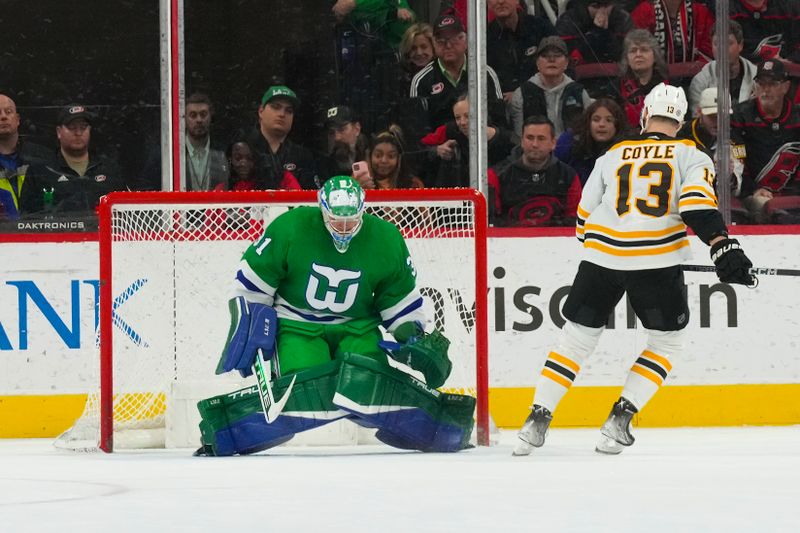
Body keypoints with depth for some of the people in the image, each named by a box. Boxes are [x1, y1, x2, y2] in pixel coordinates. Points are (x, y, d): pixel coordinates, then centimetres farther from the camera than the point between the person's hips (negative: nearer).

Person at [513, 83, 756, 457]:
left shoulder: (612, 156, 17)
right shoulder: (691, 156, 7)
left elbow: (585, 216, 20)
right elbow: (696, 202, -13)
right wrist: (722, 246, -18)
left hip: (601, 257, 3)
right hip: (656, 263, -3)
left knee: (576, 338, 15)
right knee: (667, 342, 15)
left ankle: (538, 419, 8)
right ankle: (619, 420, 3)